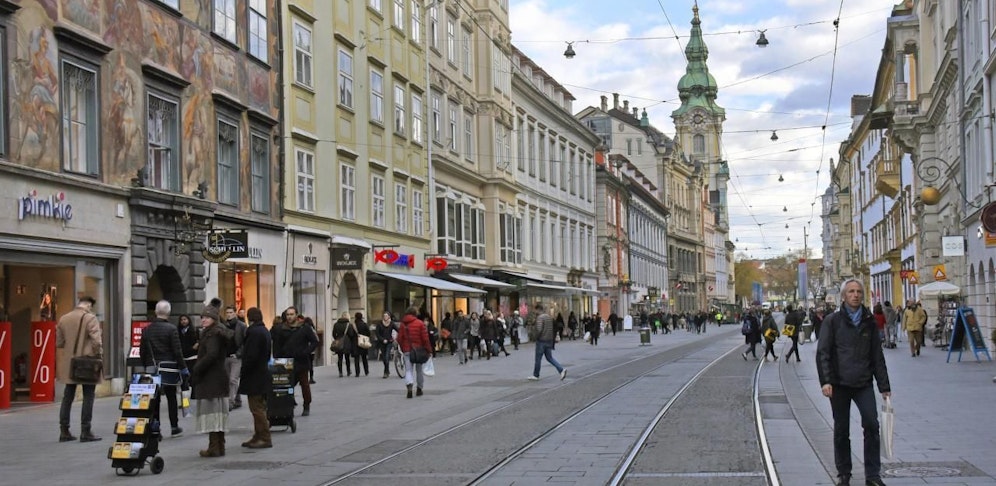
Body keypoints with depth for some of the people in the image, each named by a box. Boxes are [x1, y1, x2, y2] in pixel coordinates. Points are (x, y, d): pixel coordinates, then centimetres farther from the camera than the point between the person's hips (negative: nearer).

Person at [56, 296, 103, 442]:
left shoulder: (63, 319, 9)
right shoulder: (90, 318, -10)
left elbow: (59, 343, 12)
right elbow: (96, 341, -18)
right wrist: (99, 354, -3)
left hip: (69, 363, 6)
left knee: (67, 397, 12)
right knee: (88, 397, 2)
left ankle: (64, 431, 13)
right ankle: (85, 432, 1)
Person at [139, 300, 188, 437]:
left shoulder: (146, 329, 4)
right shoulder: (171, 329, -10)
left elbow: (142, 351, 7)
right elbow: (177, 351, -11)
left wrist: (146, 366, 17)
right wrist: (183, 368, -4)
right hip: (168, 368, -3)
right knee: (171, 398, 8)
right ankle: (174, 427, 13)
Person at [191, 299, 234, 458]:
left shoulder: (212, 334, -12)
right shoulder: (222, 332, 16)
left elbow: (211, 355, -24)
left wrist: (195, 370, -17)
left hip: (210, 378, -10)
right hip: (220, 376, 10)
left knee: (210, 411, -8)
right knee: (218, 412, 12)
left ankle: (214, 447, -10)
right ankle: (219, 446, 16)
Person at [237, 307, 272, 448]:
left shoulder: (253, 332, -18)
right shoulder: (264, 331, 13)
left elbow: (251, 356, -23)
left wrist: (243, 371, -12)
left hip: (254, 377, -10)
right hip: (263, 373, 10)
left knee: (257, 409, -6)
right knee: (259, 408, 15)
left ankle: (264, 438, -5)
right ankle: (258, 437, 21)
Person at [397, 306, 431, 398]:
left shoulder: (403, 324, 3)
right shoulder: (420, 323, -5)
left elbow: (399, 339, 3)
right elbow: (425, 338, -8)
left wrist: (403, 349, 15)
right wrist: (427, 350, 1)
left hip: (407, 350, 1)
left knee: (408, 370, 1)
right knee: (419, 370, 13)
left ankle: (409, 386, -24)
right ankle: (419, 389, 20)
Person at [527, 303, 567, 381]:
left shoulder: (540, 317, -15)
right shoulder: (549, 316, 11)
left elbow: (539, 329, -26)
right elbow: (554, 328, 15)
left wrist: (537, 337, -10)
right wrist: (553, 338, 18)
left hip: (541, 341, -8)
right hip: (549, 340, 8)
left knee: (538, 359, 5)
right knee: (549, 357, 12)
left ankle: (535, 375, 15)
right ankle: (561, 369, -4)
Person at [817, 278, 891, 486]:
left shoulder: (869, 321, 9)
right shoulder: (832, 321, 0)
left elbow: (877, 356, 13)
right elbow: (823, 353, -4)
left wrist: (884, 387, 11)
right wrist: (825, 381, -15)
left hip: (864, 384, 2)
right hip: (840, 383, -2)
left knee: (872, 425, -10)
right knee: (841, 430, 5)